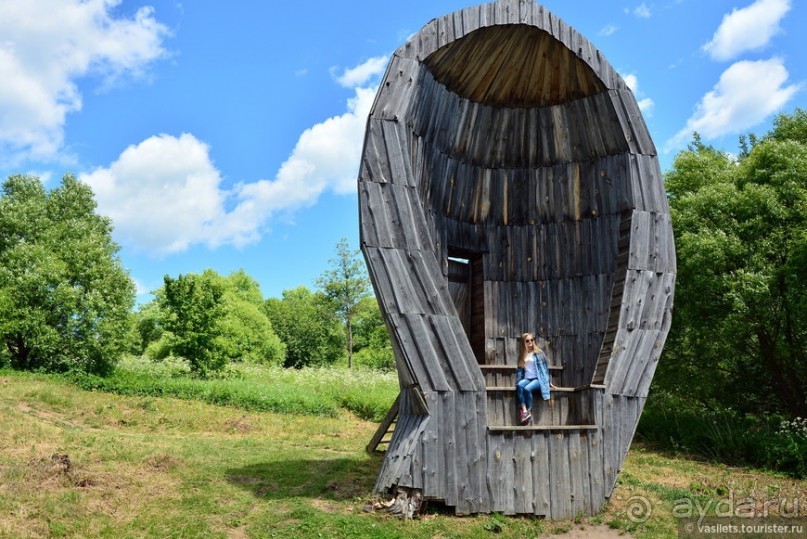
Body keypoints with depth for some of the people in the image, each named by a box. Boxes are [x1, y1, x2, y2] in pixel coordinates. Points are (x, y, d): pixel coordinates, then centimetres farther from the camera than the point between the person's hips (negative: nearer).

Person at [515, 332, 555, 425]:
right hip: (526, 379, 3)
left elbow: (544, 367, 8)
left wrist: (548, 381, 11)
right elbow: (520, 370, 17)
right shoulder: (522, 356, 15)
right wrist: (518, 381, 7)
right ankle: (524, 411, -35)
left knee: (527, 389, -34)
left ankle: (529, 412, -22)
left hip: (538, 379, -3)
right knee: (519, 386, -32)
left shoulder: (538, 353, 5)